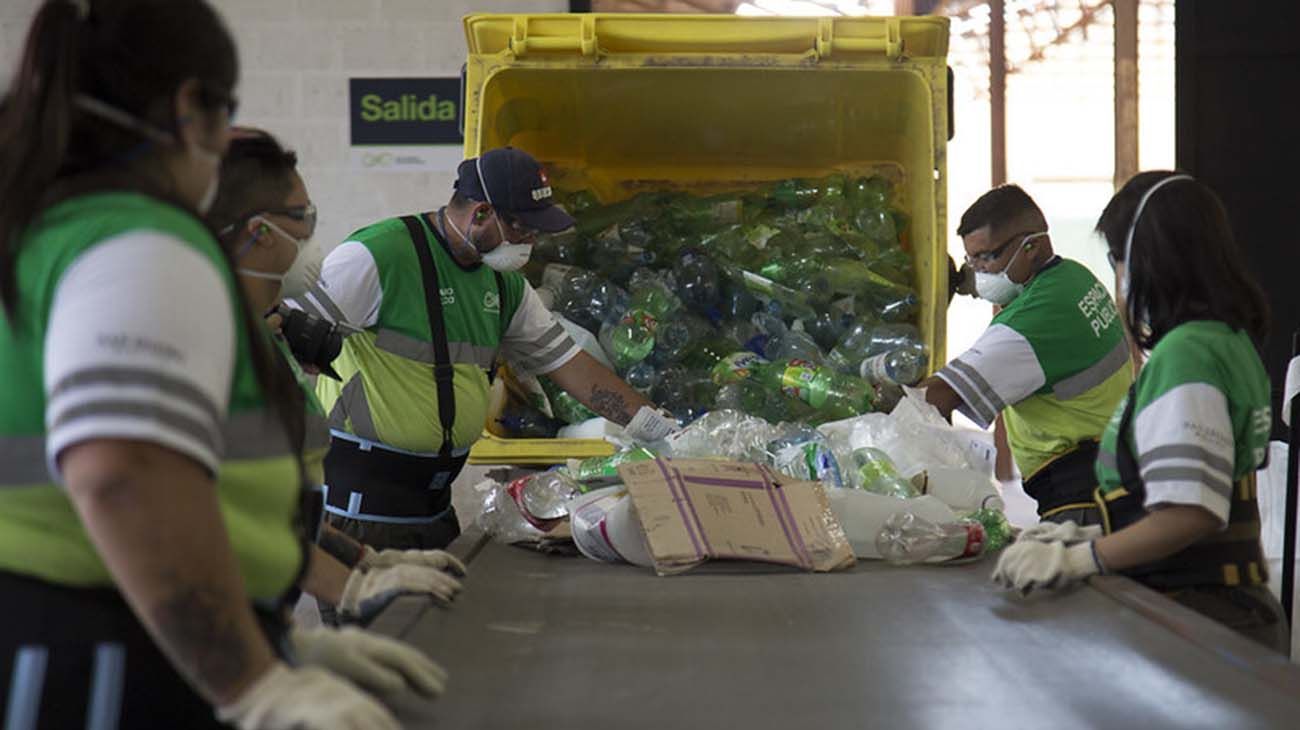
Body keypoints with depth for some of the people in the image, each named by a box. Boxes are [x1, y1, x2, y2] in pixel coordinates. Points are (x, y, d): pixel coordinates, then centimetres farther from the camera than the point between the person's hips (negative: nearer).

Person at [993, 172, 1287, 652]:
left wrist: (1075, 560, -17)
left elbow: (1190, 513, -23)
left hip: (1201, 618, -9)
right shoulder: (1231, 341, 14)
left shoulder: (1183, 356, -15)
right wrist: (1092, 538, 18)